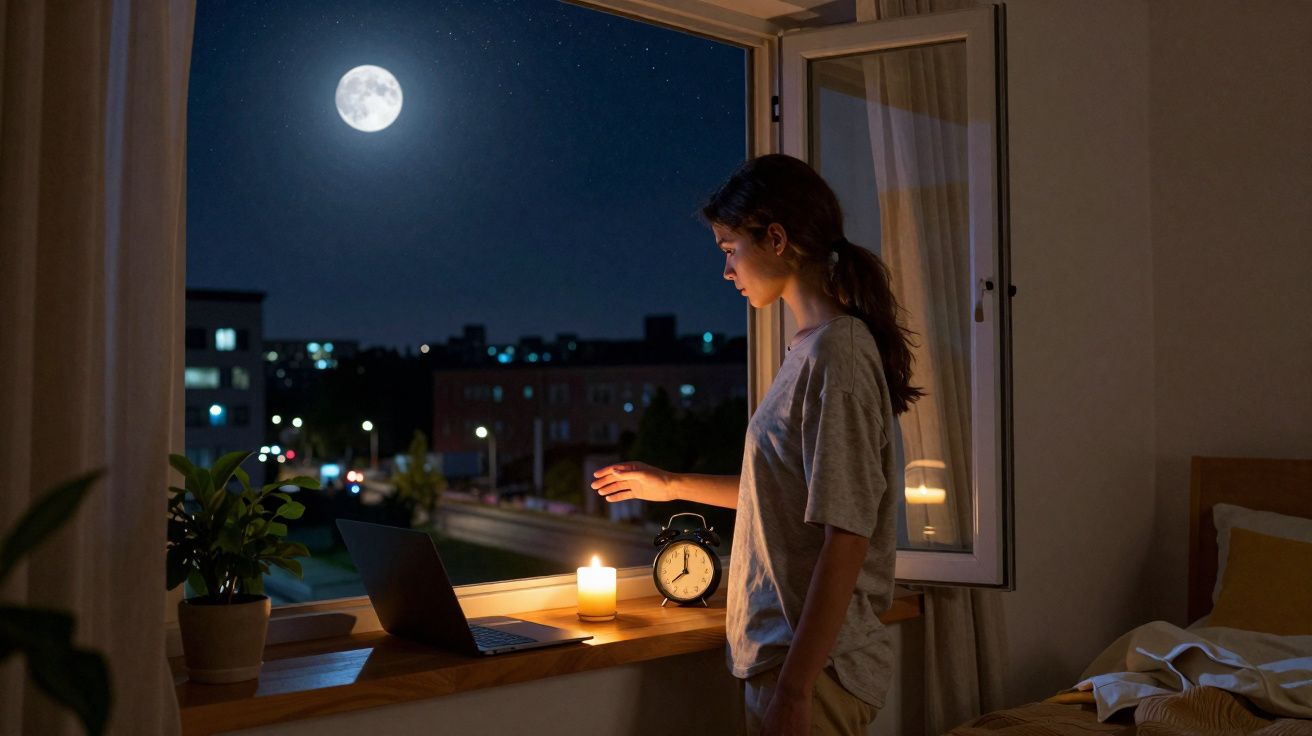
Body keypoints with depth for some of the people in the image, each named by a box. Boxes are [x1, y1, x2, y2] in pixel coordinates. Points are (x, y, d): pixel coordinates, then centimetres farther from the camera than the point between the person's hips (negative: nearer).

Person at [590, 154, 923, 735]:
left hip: (813, 664, -9)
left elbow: (846, 538, -22)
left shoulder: (835, 353, -19)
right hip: (781, 651, 9)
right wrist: (672, 486, 26)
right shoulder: (813, 348, 10)